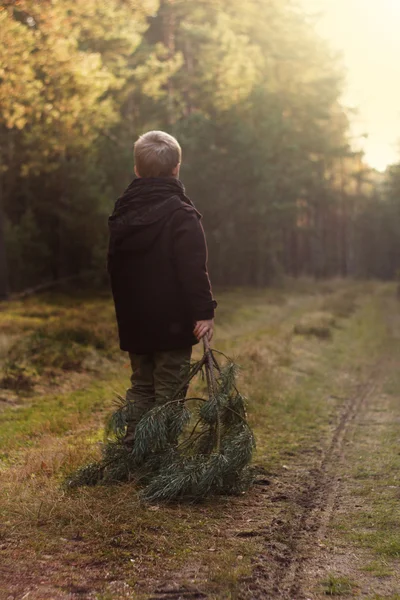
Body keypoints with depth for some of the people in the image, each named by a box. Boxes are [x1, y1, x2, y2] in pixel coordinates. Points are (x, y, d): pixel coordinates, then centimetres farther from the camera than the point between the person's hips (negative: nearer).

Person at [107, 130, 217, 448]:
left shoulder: (122, 214, 9)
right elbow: (194, 270, -20)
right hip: (173, 322, -6)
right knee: (168, 392, 1)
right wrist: (204, 311, -17)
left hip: (134, 323, 6)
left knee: (141, 387, 17)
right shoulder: (181, 215, -12)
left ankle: (131, 450, 15)